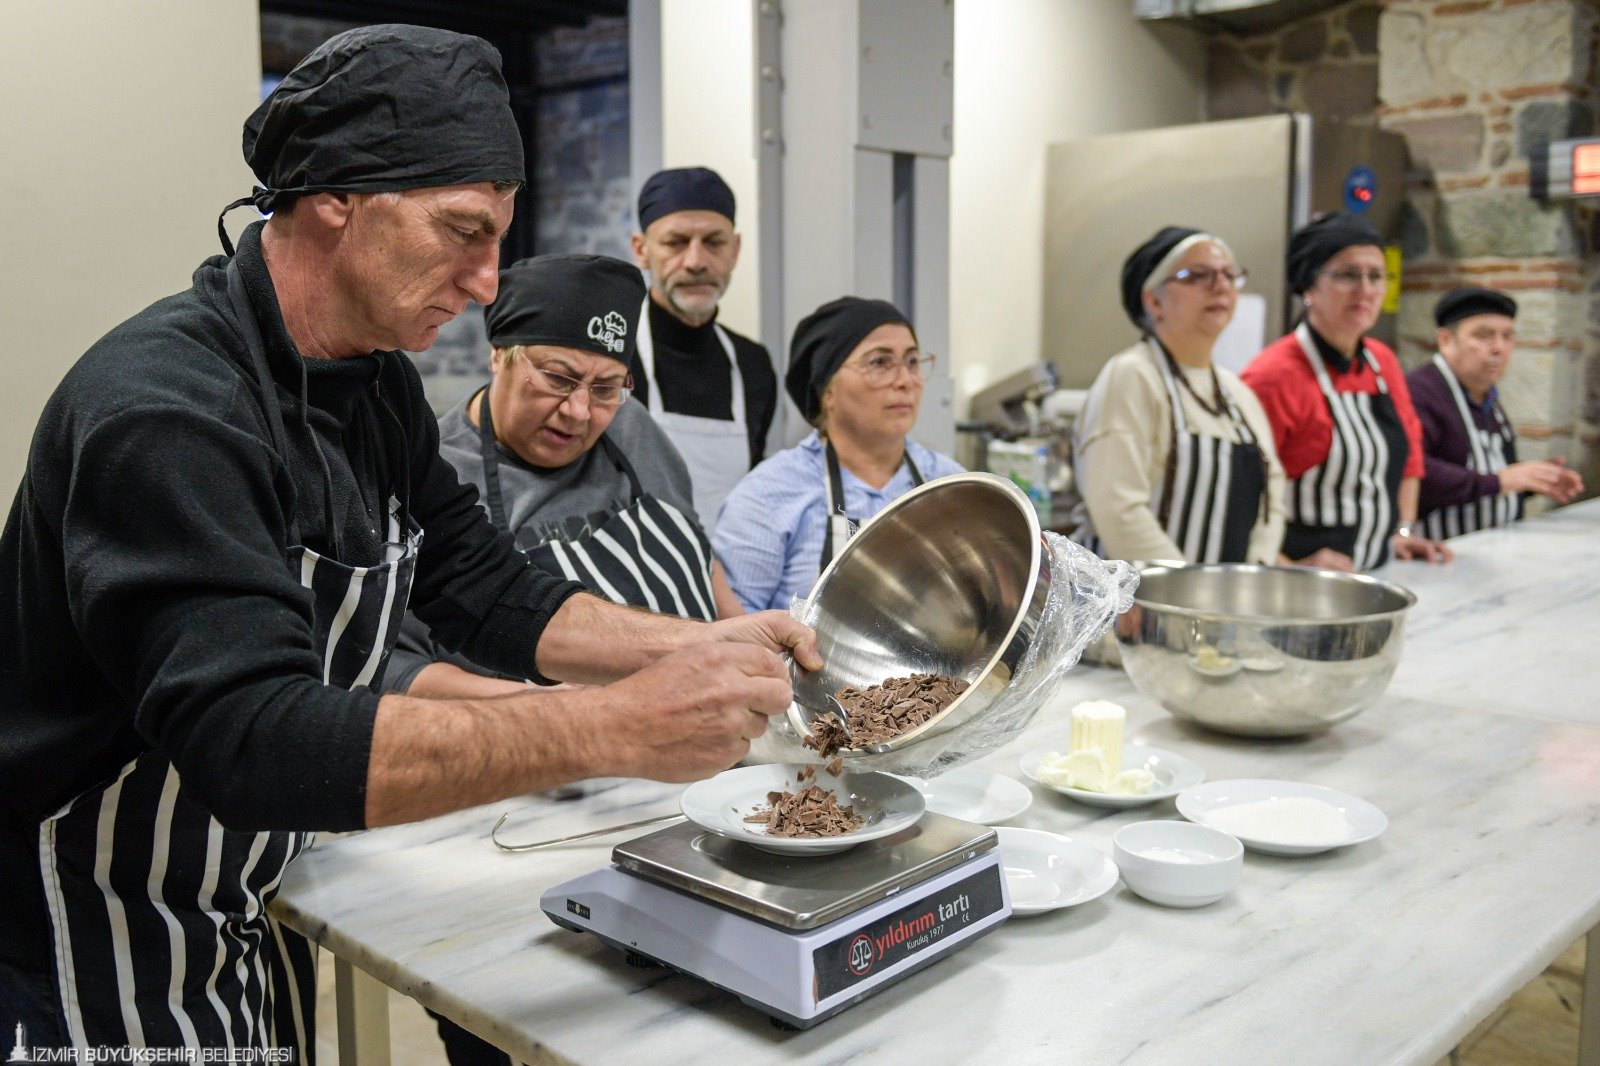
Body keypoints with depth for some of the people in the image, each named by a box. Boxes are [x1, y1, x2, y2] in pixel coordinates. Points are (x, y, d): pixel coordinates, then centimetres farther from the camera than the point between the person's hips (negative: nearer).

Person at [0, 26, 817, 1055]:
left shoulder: (377, 385, 0)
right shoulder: (166, 411, -29)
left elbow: (480, 583, 3)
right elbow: (253, 738, -39)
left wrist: (692, 647, -12)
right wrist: (618, 728, -40)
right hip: (94, 952, -7)